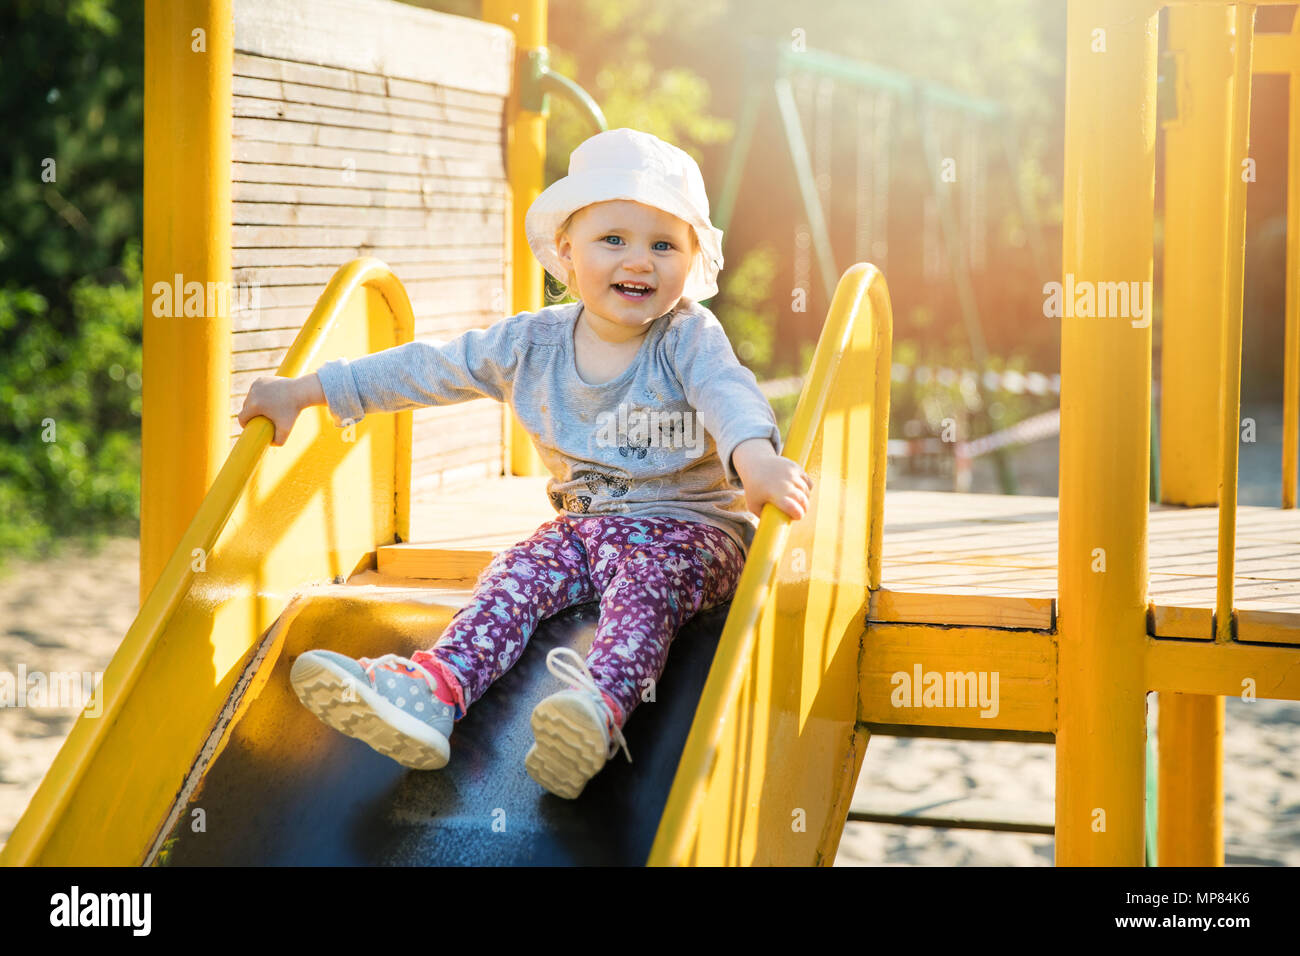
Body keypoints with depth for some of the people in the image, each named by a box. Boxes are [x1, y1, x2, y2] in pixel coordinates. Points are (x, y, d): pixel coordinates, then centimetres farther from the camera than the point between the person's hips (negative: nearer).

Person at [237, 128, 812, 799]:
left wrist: (754, 456, -55)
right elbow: (424, 369, 9)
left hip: (690, 530, -5)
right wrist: (305, 391, 11)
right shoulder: (532, 342, 3)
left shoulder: (689, 337, -10)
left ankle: (599, 708, -63)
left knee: (645, 584, -34)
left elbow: (728, 393, -30)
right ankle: (433, 690, -47)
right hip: (582, 523, 5)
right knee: (516, 575, -21)